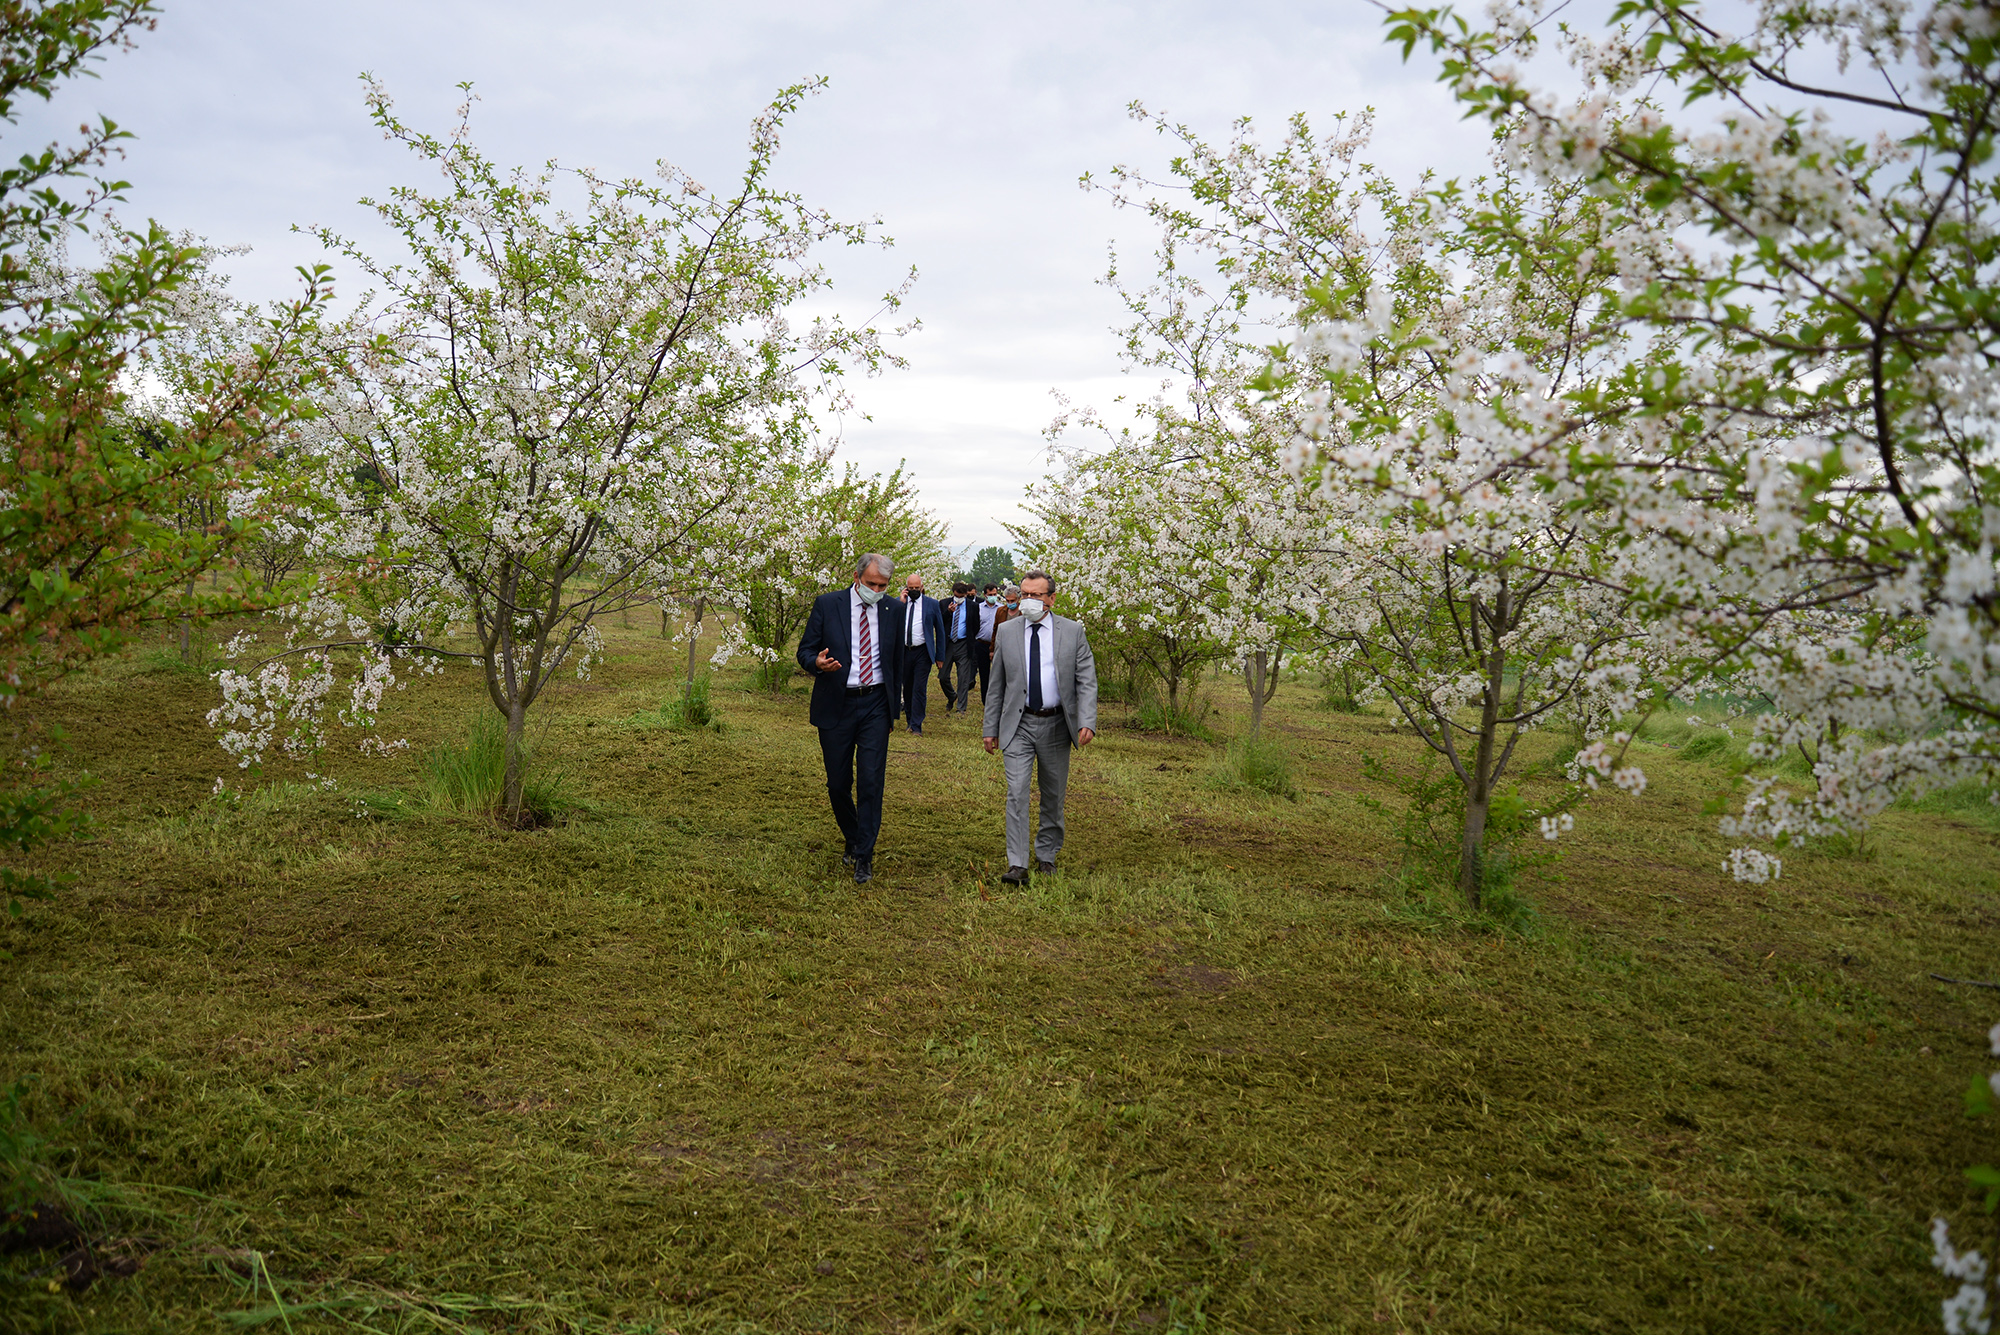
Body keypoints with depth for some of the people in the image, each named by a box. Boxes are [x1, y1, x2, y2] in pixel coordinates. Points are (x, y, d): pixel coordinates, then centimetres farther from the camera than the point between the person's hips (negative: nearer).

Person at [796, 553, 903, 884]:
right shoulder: (827, 605, -2)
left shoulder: (894, 609, 5)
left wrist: (893, 697, 17)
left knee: (871, 780, -7)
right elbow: (805, 650, 0)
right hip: (835, 705, 0)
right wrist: (818, 663, -22)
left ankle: (864, 855, 2)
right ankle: (853, 840, 30)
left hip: (875, 705, 0)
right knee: (838, 783, 7)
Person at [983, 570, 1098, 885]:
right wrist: (991, 729, 6)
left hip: (1056, 724, 0)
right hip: (1018, 724, 0)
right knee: (1017, 792, -10)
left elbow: (1086, 681, -3)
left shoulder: (1072, 632, 0)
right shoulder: (1006, 632, 4)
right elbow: (997, 686, 8)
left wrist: (1087, 722, -16)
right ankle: (1017, 865, -9)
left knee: (1054, 795, 11)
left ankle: (1046, 855, 28)